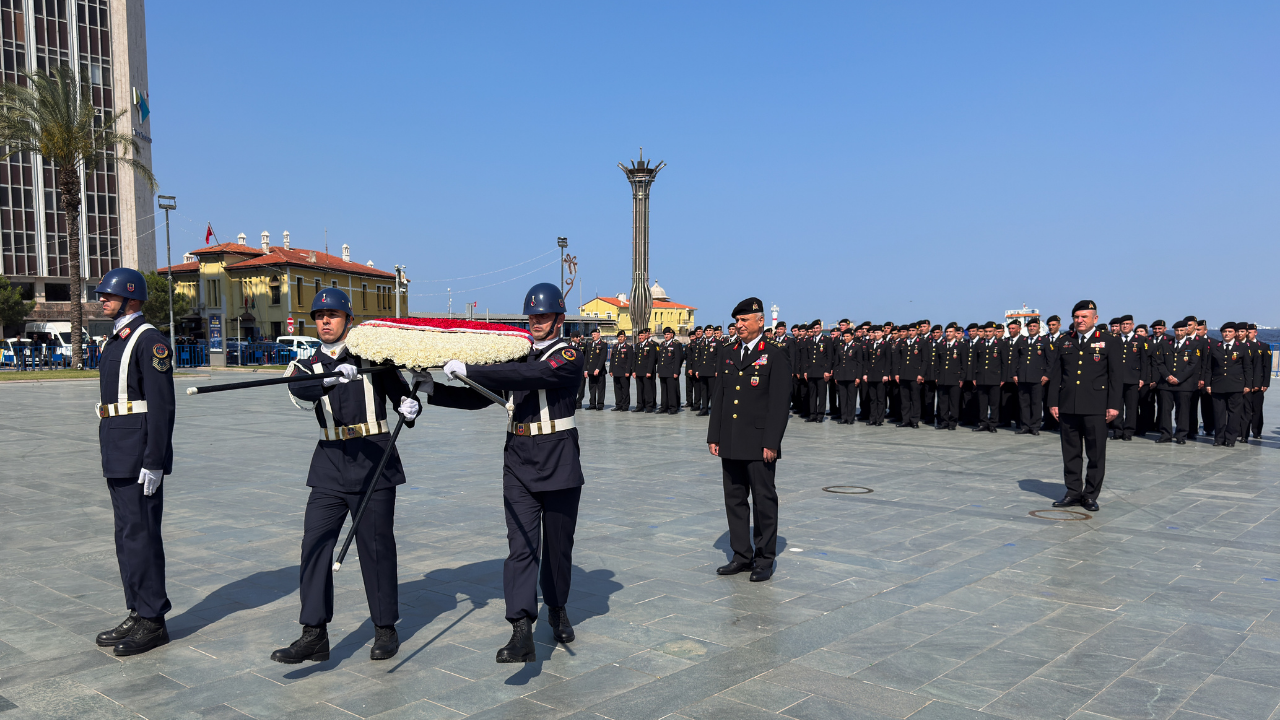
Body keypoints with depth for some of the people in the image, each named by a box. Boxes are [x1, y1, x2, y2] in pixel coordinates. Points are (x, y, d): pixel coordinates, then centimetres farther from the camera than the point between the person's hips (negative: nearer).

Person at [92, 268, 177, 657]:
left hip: (140, 457, -10)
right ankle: (138, 614, 24)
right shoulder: (115, 340, 17)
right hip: (117, 455, 10)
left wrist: (154, 462, -21)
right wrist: (111, 456, 20)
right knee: (127, 535, 14)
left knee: (140, 535, -4)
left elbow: (161, 405, -18)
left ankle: (153, 621, 5)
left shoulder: (150, 340, -13)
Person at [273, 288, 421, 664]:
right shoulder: (309, 364, 9)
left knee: (376, 545, 3)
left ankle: (385, 629, 16)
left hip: (374, 459, -2)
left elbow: (400, 392, 11)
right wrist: (330, 379, -35)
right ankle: (314, 635, 2)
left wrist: (409, 407, -13)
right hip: (330, 463, 2)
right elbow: (299, 389, -15)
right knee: (315, 543, -5)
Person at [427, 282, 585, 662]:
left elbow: (529, 375, -26)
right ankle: (522, 632, -13)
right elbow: (478, 397, 11)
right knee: (521, 545, -7)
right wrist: (431, 392, -1)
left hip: (559, 465, -3)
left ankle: (557, 609, 35)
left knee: (558, 544, 11)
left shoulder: (569, 357, -7)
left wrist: (470, 370, -29)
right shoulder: (517, 355, 11)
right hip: (519, 465, 3)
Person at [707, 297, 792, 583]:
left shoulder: (775, 355, -6)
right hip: (731, 443, 6)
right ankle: (741, 556, 23)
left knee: (764, 501, 3)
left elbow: (779, 403, -10)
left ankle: (764, 560, 14)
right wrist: (714, 436, 8)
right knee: (734, 500, 11)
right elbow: (719, 397, 13)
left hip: (759, 444, -6)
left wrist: (771, 443, -15)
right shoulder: (728, 354, 12)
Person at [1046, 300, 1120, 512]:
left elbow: (1115, 375, -1)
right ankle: (1073, 492, 17)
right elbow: (1056, 375, 13)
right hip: (1068, 406, 3)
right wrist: (1053, 402, 6)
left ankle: (1091, 495, 11)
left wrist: (1113, 405, -7)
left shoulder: (1109, 341, 3)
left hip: (1095, 407, -3)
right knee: (1071, 453, 8)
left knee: (1096, 454, 2)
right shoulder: (1065, 342, 13)